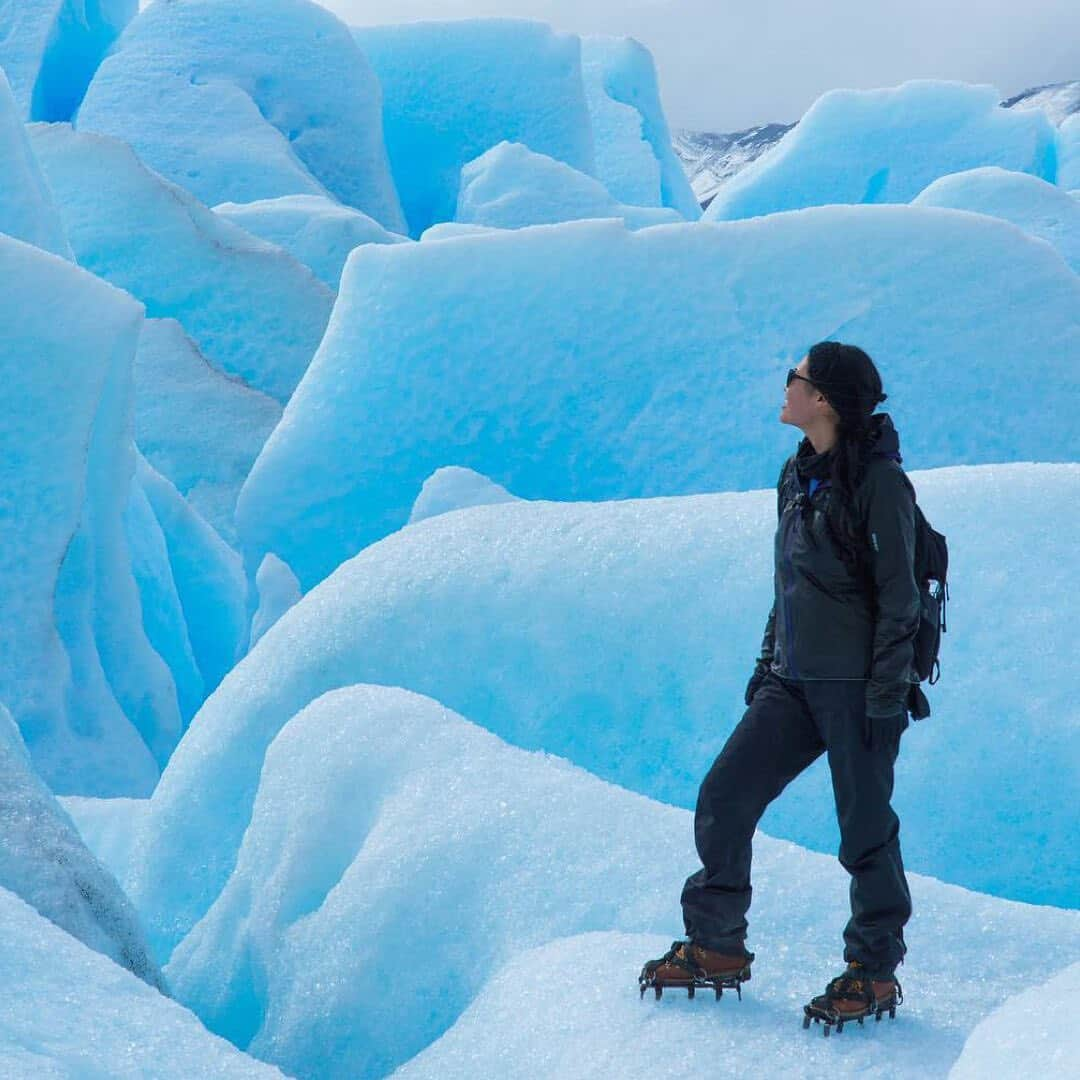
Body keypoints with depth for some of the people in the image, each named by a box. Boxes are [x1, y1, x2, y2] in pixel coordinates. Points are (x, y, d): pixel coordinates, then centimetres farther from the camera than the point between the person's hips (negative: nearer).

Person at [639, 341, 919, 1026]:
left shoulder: (879, 481, -12)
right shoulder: (798, 476, 13)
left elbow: (899, 597, -13)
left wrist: (887, 694, -17)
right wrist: (767, 663, 19)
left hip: (857, 683, -8)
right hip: (794, 681, 8)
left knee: (865, 827, 0)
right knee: (724, 797, 3)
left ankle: (875, 973, 15)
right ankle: (717, 949, 15)